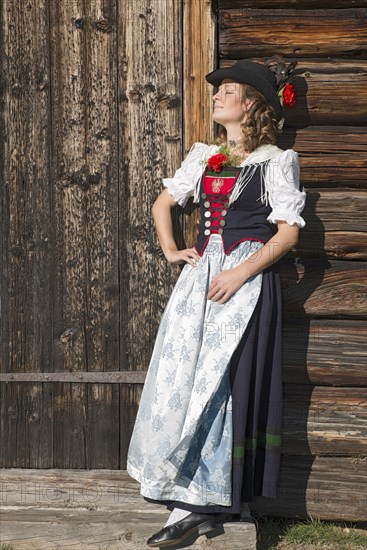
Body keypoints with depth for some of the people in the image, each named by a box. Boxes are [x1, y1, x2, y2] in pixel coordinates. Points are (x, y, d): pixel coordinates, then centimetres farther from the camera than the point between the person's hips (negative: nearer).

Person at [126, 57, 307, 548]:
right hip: (201, 276, 6)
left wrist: (241, 273, -16)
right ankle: (199, 502, 2)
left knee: (221, 383, -7)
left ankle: (199, 504, -1)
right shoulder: (203, 156, 16)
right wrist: (170, 250, 10)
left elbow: (288, 231, -7)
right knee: (183, 376, -2)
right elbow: (163, 202, 26)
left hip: (248, 280, -6)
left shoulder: (276, 162, -1)